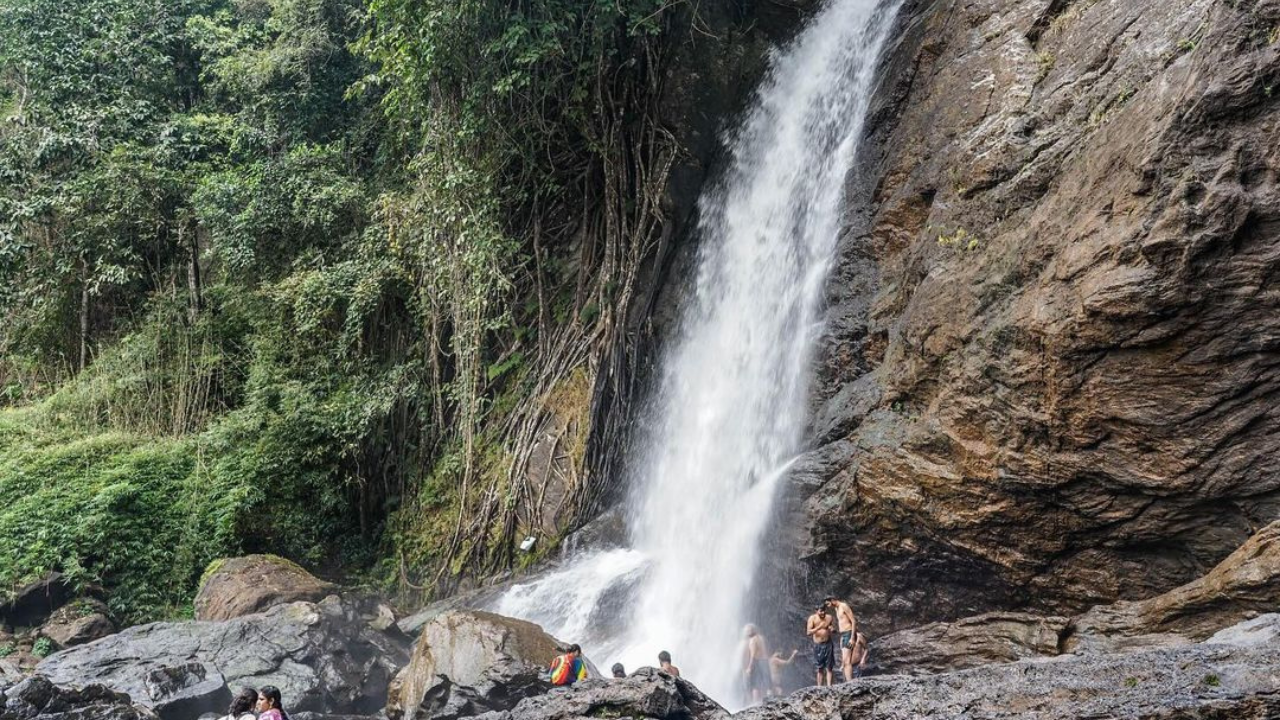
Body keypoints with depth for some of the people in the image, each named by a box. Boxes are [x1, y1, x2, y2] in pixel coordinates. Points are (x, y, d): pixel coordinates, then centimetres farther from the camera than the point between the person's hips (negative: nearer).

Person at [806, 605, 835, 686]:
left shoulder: (829, 618, -1)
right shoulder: (812, 618, -7)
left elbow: (834, 629, 9)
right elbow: (808, 632, -13)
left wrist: (833, 629, -15)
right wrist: (818, 627, -26)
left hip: (827, 644, 1)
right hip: (817, 645, -1)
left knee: (829, 667, -5)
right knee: (820, 668, 5)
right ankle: (819, 687, 7)